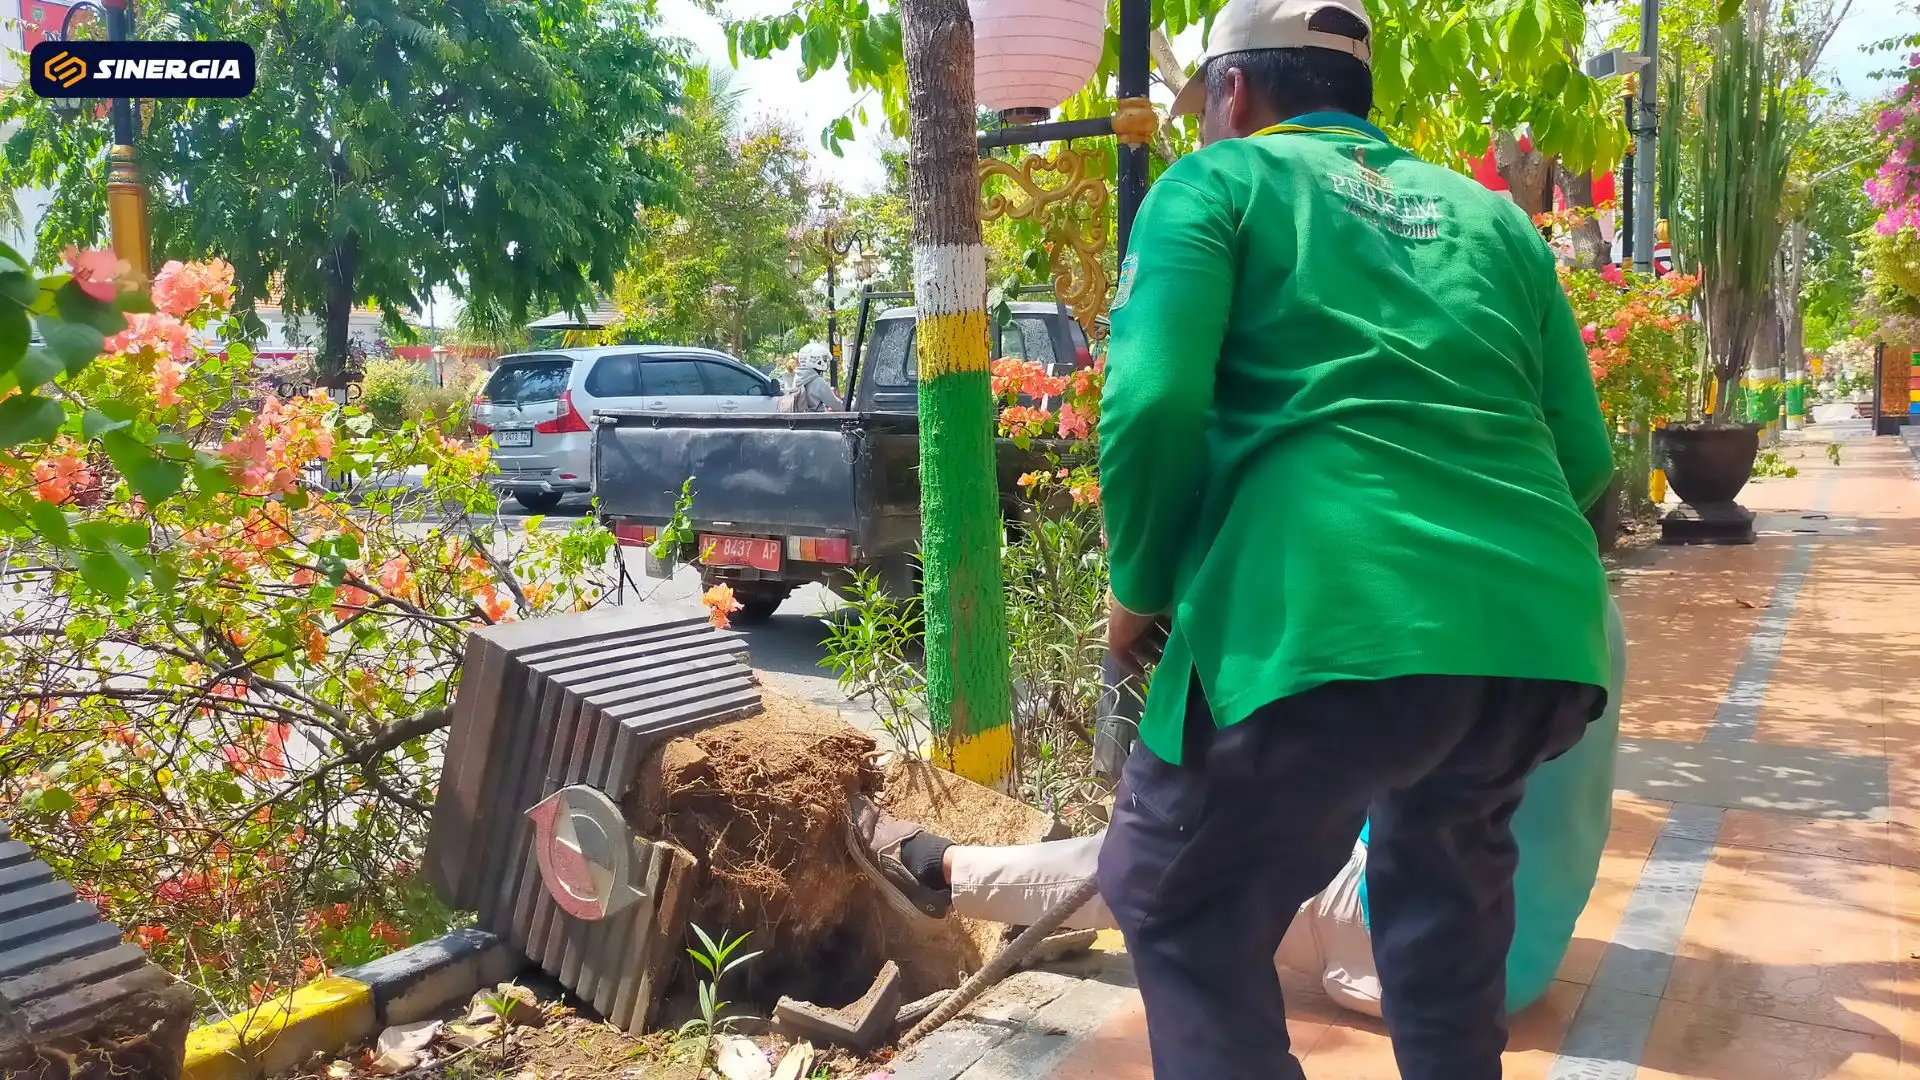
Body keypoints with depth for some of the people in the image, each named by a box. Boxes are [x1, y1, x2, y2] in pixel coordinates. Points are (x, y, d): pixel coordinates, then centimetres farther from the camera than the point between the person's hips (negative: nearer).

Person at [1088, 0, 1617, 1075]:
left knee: (1179, 909, 16)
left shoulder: (1218, 182, 9)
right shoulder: (1491, 215, 22)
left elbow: (1153, 404, -7)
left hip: (1326, 628, -6)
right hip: (1542, 632, 6)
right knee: (1446, 869, 33)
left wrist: (1139, 590, 7)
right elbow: (1586, 456, 20)